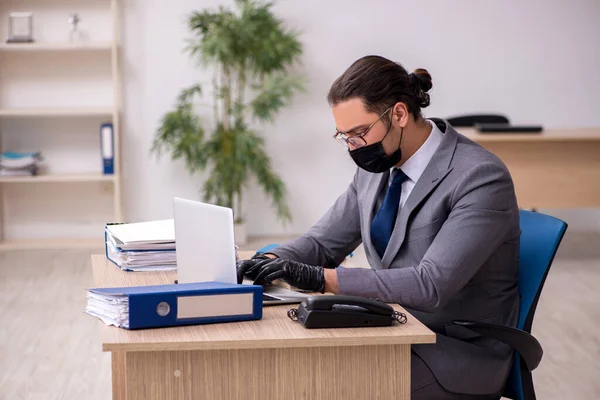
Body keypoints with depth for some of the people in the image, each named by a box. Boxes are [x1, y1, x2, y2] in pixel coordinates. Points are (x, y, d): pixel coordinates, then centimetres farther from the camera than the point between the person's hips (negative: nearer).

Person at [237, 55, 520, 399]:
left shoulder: (482, 177, -20)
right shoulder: (377, 167, 3)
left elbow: (431, 285, -29)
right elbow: (324, 242, 12)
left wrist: (320, 278, -31)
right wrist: (273, 262, -11)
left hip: (460, 356, -7)